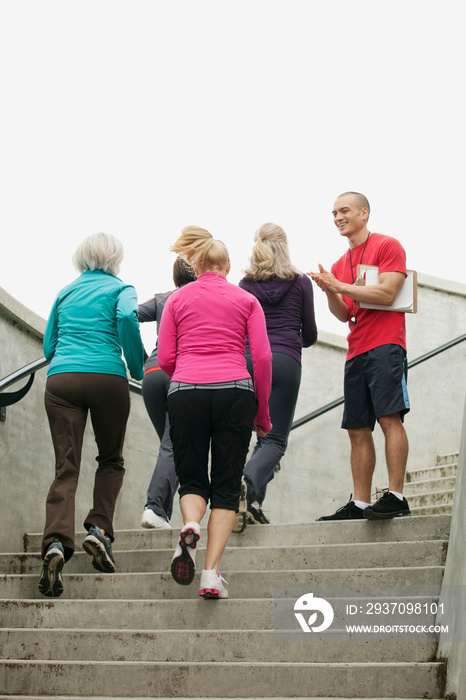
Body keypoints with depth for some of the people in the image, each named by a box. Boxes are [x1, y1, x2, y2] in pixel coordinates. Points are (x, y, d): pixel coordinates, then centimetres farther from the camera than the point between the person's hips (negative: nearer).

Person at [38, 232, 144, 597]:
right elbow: (127, 317, -12)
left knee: (66, 468, -2)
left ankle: (56, 543, -22)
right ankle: (99, 529, 1)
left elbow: (48, 346, 23)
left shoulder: (65, 292, 23)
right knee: (111, 460, 18)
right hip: (107, 377, -2)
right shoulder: (120, 288, 11)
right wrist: (138, 365, -1)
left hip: (60, 379, 3)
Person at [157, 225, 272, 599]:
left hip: (186, 394, 1)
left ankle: (190, 527, -19)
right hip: (235, 393, -1)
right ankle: (212, 572, -4)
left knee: (192, 479, 14)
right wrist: (263, 412, 11)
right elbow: (263, 358, 3)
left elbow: (165, 359, 8)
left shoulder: (178, 299, 13)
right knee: (226, 486, 6)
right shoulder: (246, 300, 11)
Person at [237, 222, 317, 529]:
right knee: (276, 439, -5)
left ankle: (253, 503, 1)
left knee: (264, 434, 12)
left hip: (250, 359, 3)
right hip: (286, 361, -2)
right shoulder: (301, 282, 8)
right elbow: (310, 334, 11)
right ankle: (248, 483, -32)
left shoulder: (246, 284, 11)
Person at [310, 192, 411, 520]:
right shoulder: (340, 264, 22)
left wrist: (340, 286, -11)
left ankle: (396, 496, -15)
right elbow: (344, 315, 15)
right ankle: (360, 503, 3)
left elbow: (387, 294, -12)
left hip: (385, 346, -7)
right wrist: (330, 291, -4)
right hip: (356, 352, 7)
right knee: (358, 430, 3)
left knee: (389, 418, -15)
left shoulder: (388, 246, 1)